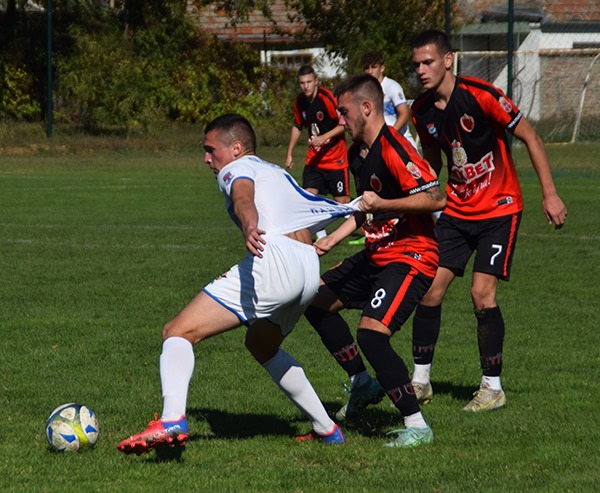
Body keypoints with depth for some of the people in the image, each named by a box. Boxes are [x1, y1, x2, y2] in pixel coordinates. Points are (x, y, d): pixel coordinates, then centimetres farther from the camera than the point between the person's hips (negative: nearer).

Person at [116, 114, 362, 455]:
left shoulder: (237, 168, 10)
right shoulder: (279, 173, 34)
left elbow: (244, 197, -15)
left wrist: (250, 227, -34)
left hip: (273, 257, -8)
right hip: (311, 271, 9)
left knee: (178, 333, -11)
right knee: (262, 345, 35)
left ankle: (172, 421, -36)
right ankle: (327, 429, 32)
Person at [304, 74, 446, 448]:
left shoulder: (394, 149, -21)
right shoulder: (358, 153, 11)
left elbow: (436, 198, -28)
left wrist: (382, 203, -26)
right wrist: (332, 240, 18)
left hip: (411, 257, -11)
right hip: (377, 254, 11)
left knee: (372, 333, -24)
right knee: (317, 301, 17)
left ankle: (416, 426, -16)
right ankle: (364, 384, 27)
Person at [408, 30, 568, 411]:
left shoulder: (481, 95, -19)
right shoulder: (422, 111, -1)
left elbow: (530, 137, -13)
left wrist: (550, 194, -15)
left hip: (499, 208, -5)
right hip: (457, 209, 6)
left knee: (482, 293, -15)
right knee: (430, 290, -2)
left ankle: (493, 387, -2)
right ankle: (421, 380, 11)